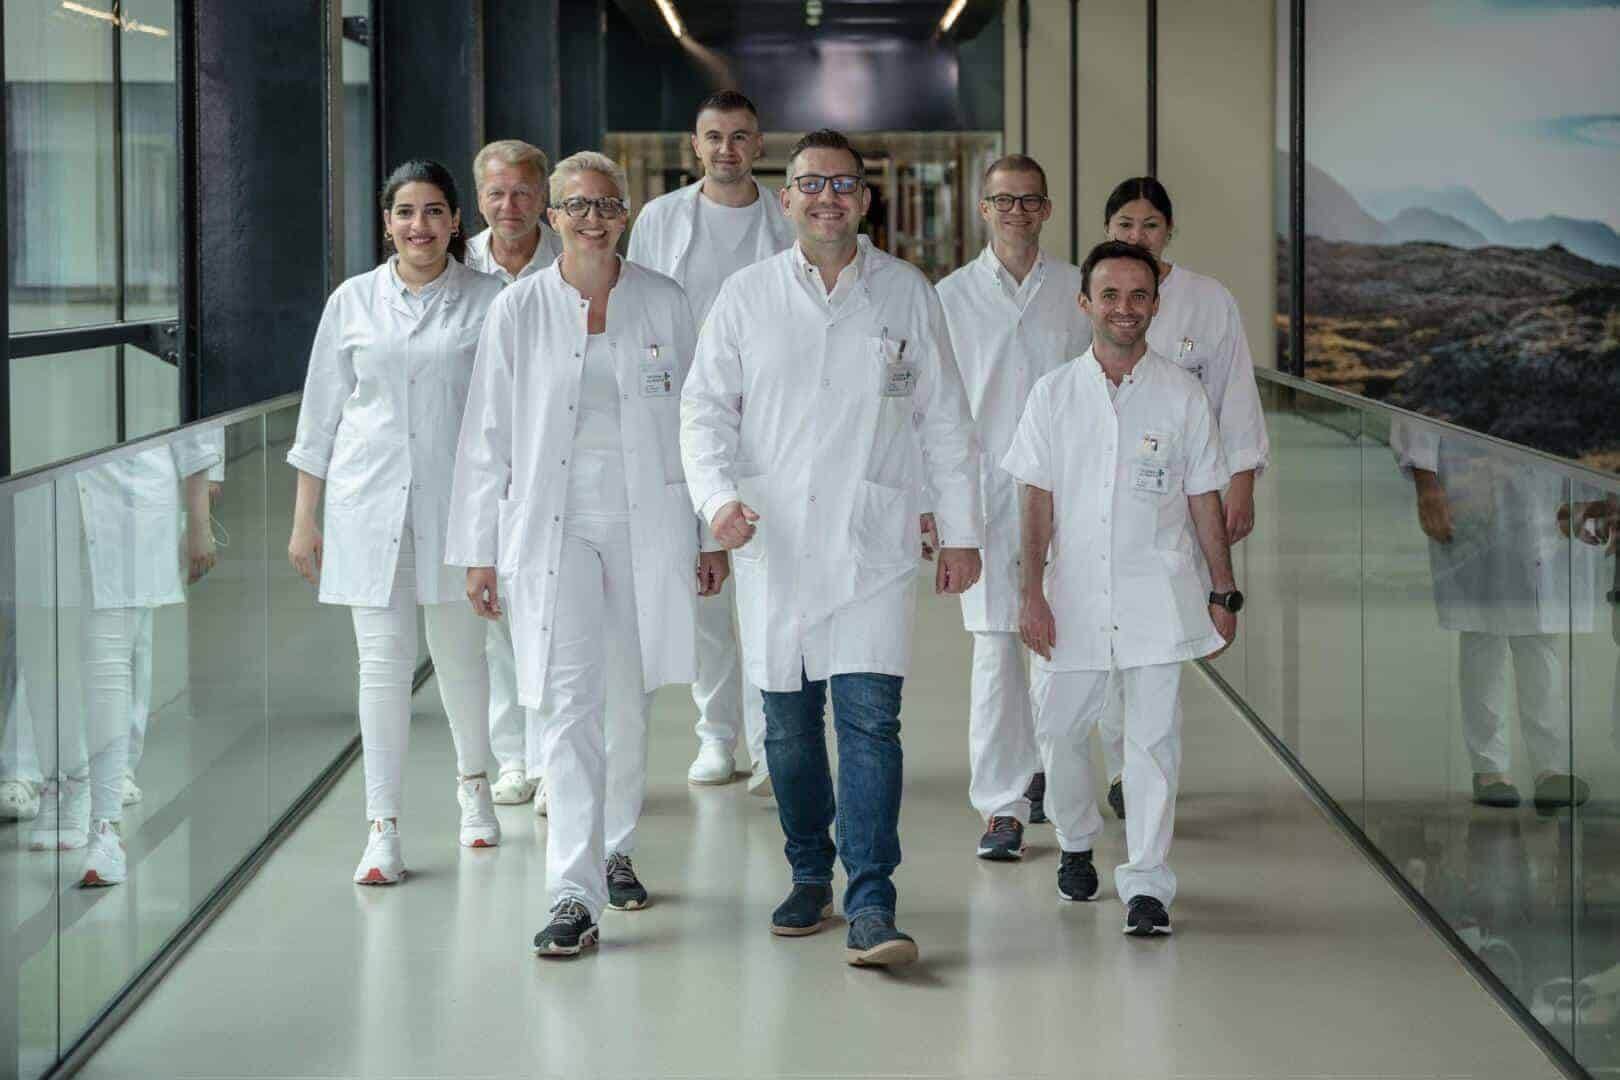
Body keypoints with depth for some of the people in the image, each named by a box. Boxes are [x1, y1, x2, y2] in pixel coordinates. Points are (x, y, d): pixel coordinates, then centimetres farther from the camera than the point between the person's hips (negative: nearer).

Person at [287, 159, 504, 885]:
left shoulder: (487, 300, 1)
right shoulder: (353, 301, 5)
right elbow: (322, 414, 9)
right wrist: (304, 520, 8)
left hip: (456, 498, 0)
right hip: (371, 499, 0)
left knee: (459, 655, 10)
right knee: (384, 661, -2)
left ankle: (473, 783, 35)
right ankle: (383, 828, 0)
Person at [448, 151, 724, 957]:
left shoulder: (664, 305, 3)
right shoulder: (518, 310, 0)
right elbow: (488, 437, 3)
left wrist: (712, 534, 6)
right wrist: (480, 552, 1)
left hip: (648, 521, 2)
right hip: (553, 523, -2)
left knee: (628, 698, 13)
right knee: (569, 705, -10)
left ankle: (614, 850, 34)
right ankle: (575, 897, -13)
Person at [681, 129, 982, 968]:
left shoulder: (906, 294, 6)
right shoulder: (746, 296, 6)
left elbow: (944, 418, 10)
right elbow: (705, 406, 5)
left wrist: (960, 531, 8)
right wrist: (718, 494, -13)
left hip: (872, 544, -2)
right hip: (772, 544, 2)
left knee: (869, 719, -11)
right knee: (788, 723, 8)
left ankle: (871, 903, -12)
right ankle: (810, 875, 25)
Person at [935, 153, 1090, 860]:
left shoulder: (1078, 291, 7)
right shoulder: (951, 296, 3)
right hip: (987, 490, -2)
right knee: (996, 649, -7)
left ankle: (1043, 764, 30)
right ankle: (1002, 808, -4)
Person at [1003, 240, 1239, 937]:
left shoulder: (1181, 395, 3)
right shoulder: (1055, 394, 4)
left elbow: (1204, 500, 7)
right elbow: (1036, 500, 4)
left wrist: (1223, 593, 6)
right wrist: (1031, 592, -3)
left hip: (1156, 595, -1)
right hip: (1073, 593, 1)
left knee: (1153, 740, -4)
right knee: (1058, 731, 8)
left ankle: (1147, 883, 1)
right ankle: (1076, 843, 33)